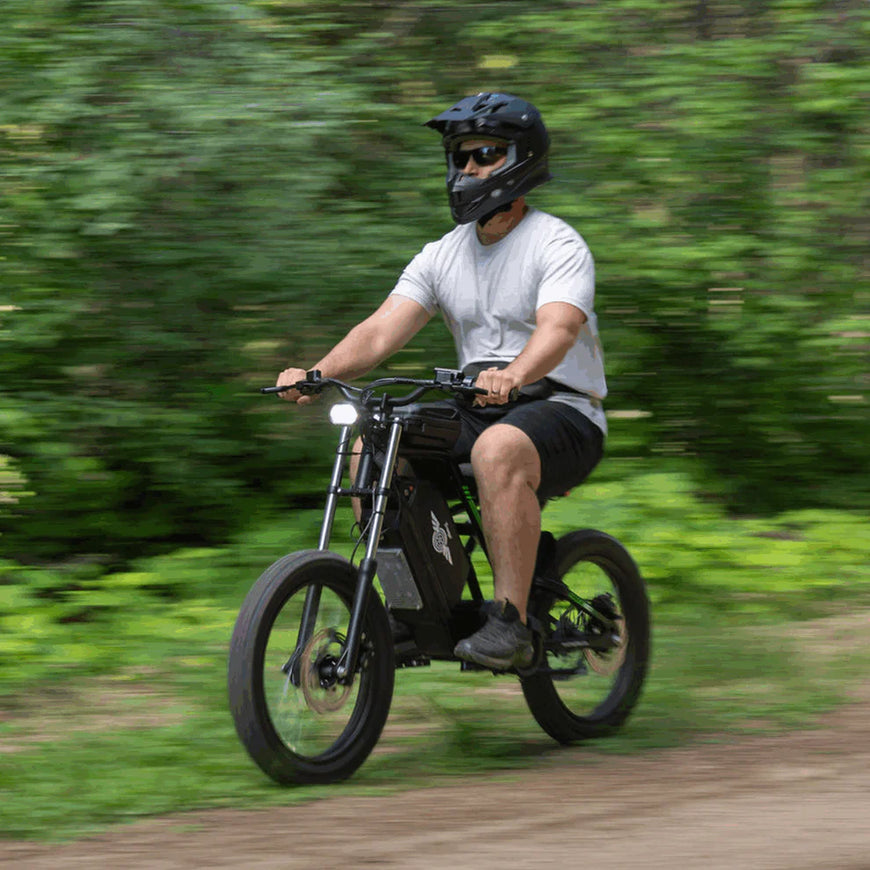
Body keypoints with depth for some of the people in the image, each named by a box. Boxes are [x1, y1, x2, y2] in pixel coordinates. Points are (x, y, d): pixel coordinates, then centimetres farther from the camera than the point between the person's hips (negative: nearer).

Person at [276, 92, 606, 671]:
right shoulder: (443, 256, 10)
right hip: (478, 410, 7)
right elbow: (383, 329, -2)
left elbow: (557, 329, -28)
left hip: (562, 411, -7)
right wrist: (315, 374, -21)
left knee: (499, 449, -39)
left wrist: (514, 375, -49)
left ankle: (511, 622, -36)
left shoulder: (558, 245, -9)